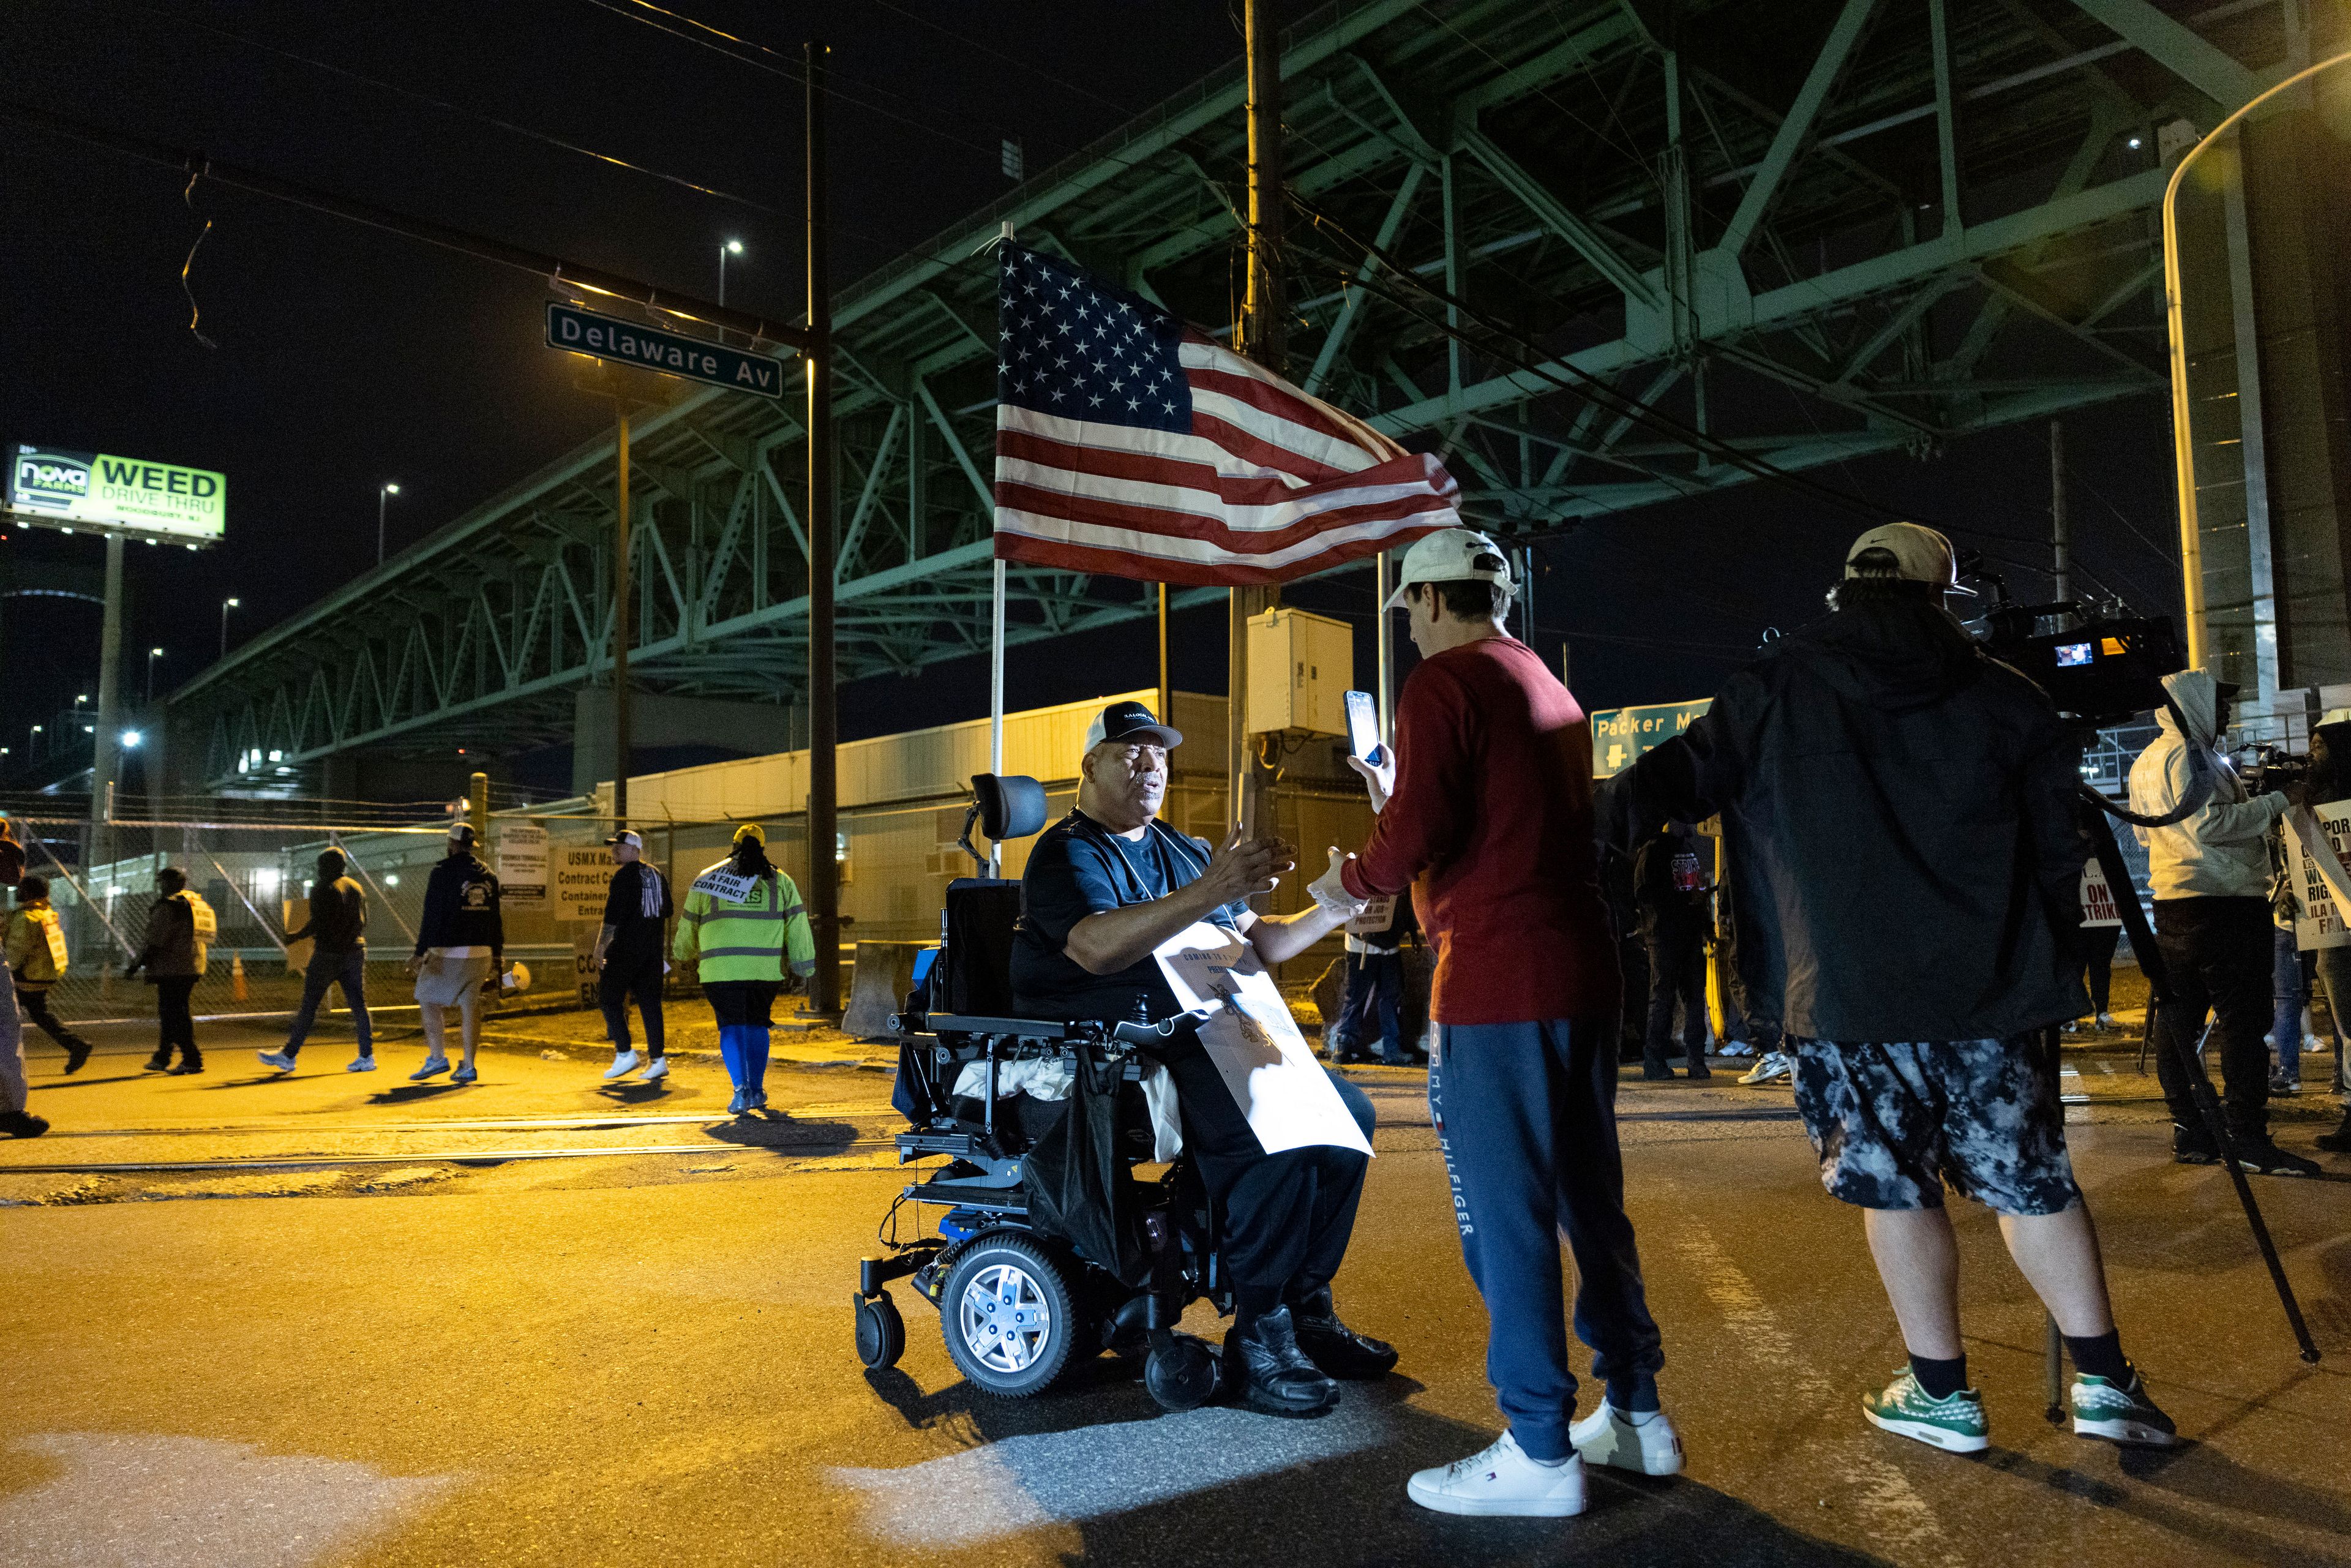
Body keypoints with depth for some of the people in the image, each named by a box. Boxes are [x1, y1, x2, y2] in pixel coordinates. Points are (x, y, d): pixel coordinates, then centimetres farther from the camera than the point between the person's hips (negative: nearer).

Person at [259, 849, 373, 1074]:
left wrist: (296, 937, -3)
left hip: (328, 954, -6)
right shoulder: (357, 888, 13)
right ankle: (367, 1056, 1)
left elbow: (317, 922, -15)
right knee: (358, 1005, 5)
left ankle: (288, 1055, 8)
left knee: (309, 1006, 1)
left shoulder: (322, 889, -8)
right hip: (355, 952, 6)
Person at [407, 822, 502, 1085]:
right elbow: (496, 917, 14)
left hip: (448, 951, -5)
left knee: (429, 999, 7)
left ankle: (438, 1058, 0)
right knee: (470, 1005, 7)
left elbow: (432, 915, -13)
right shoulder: (487, 874, 11)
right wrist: (497, 954, 20)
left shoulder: (443, 870, -7)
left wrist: (420, 952, -13)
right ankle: (468, 1067, 7)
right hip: (481, 952, 5)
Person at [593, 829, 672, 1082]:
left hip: (625, 950, -7)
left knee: (609, 998, 4)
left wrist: (599, 950, -10)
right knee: (650, 1003, 7)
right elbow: (666, 917, 21)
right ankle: (658, 1060, 4)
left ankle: (625, 1054, -1)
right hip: (652, 953, 7)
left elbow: (612, 919, -14)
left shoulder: (624, 876, -10)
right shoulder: (658, 876, 14)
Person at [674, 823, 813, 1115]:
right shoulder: (781, 882, 9)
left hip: (722, 969, -1)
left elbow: (689, 926, 18)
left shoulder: (707, 880, 8)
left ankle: (741, 1088, -12)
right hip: (767, 969, 2)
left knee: (731, 1027, 4)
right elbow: (798, 926, 5)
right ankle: (756, 1090, 18)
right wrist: (802, 969, 8)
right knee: (757, 1025, 16)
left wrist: (684, 955, 37)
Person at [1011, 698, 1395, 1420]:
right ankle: (1258, 1339, -16)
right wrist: (1209, 892, -35)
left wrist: (1333, 910, 8)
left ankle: (1307, 1308, 5)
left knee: (1347, 1110, -5)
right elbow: (1098, 947, -25)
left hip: (1204, 1044, 9)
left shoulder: (1185, 852, 23)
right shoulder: (1068, 853, -4)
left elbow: (1255, 941, 24)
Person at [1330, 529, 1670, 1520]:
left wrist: (1356, 877, 3)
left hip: (1497, 981, -9)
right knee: (1588, 1197, 16)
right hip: (1582, 970, 9)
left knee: (1504, 1213, -2)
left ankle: (1540, 1454, 5)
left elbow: (1419, 832, -17)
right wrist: (1396, 794, 29)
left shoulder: (1443, 682, -7)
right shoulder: (1550, 689, 20)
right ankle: (1636, 1414, 26)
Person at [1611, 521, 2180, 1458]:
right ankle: (2105, 1383, 19)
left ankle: (1941, 1395, 17)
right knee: (2031, 1178, 14)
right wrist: (2051, 975, 16)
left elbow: (1686, 775, 3)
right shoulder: (2004, 696, 6)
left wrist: (1598, 816, 16)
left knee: (1895, 1188, 9)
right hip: (1988, 993, 2)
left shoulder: (1780, 688, 2)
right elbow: (2057, 846, 8)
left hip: (1845, 995, -2)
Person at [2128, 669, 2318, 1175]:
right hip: (2221, 900, -10)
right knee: (2243, 1022, -8)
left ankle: (2189, 1133, 13)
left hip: (2172, 901, 10)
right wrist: (2276, 802, -12)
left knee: (2179, 1020, 8)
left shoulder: (2145, 761, 18)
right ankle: (2248, 1140, -8)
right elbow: (2208, 824, -20)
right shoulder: (2188, 754, -11)